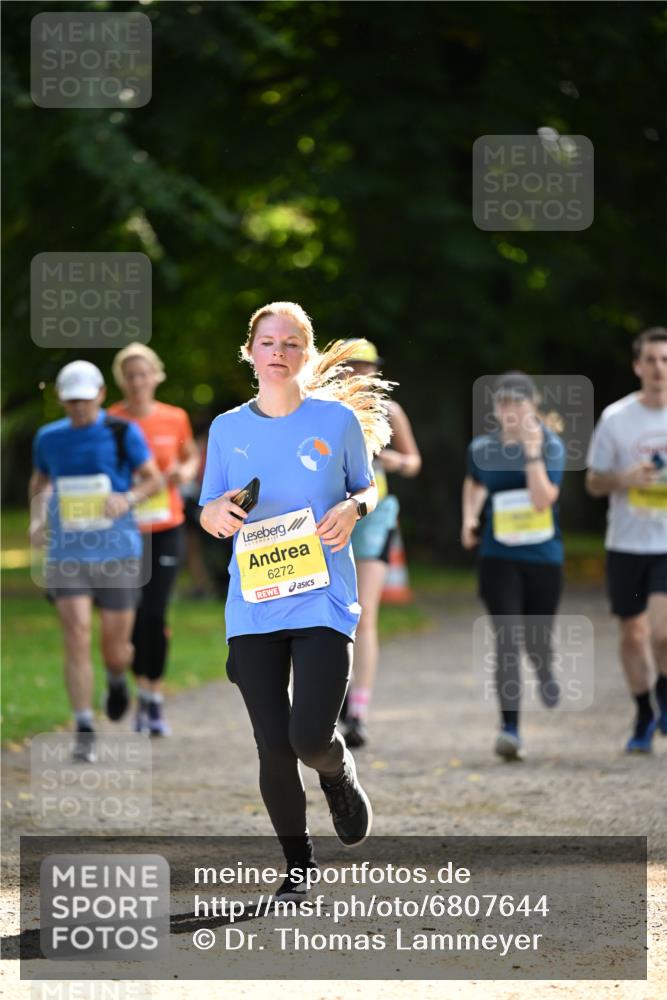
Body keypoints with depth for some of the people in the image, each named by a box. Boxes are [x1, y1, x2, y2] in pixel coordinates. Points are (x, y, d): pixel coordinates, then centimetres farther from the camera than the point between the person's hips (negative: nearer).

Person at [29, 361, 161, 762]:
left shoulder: (123, 432, -2)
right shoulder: (48, 438, 5)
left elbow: (153, 478, 1)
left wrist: (128, 498, -19)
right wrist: (37, 518, 4)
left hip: (118, 553, -1)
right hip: (67, 556, 1)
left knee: (115, 648, 6)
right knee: (77, 640, -14)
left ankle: (117, 679, 44)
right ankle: (84, 730, -9)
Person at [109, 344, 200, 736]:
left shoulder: (175, 419, 2)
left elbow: (192, 456, 18)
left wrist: (186, 471, -4)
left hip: (166, 528, 1)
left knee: (156, 614, -4)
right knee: (133, 613, 0)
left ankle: (156, 698, 7)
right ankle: (143, 691, 20)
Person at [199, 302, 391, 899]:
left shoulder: (339, 419, 1)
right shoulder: (227, 429, 7)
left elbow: (368, 488, 14)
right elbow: (210, 515, 14)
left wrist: (354, 508, -9)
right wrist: (215, 512, -10)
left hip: (323, 600, -2)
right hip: (253, 608, 2)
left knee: (310, 738, -15)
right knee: (273, 749, 0)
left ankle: (340, 775, 22)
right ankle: (298, 864, 20)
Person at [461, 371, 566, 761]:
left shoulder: (551, 445, -8)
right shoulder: (482, 447, 1)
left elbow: (543, 499, -22)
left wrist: (532, 451, -26)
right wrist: (470, 517, 9)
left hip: (544, 558, 0)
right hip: (499, 558, 0)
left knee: (536, 641, 12)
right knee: (508, 641, -14)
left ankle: (545, 671, 51)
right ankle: (510, 729, -17)